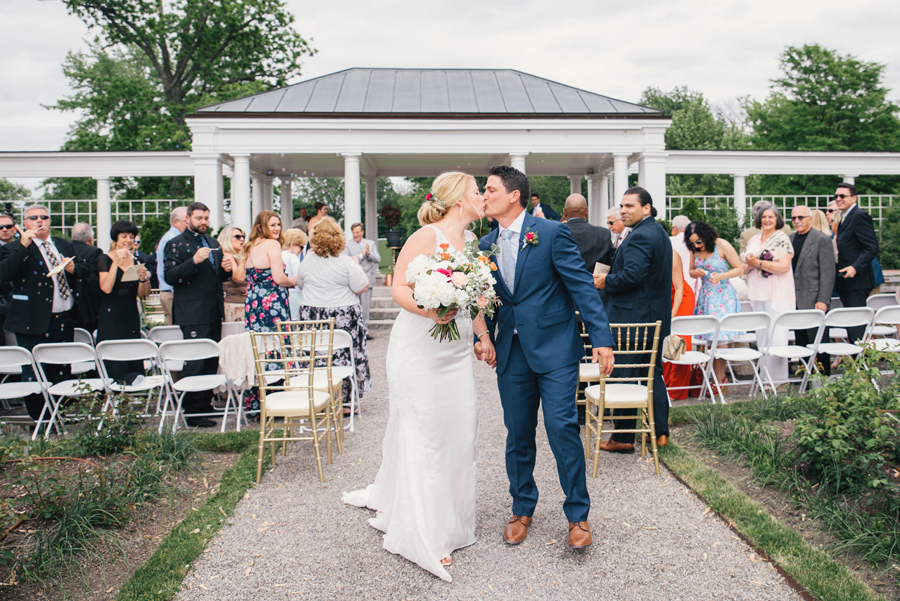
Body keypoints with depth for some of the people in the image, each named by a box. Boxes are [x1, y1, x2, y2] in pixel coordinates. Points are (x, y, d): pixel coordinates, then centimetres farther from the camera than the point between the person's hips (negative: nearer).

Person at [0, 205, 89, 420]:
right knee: (34, 374, 1)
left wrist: (74, 268, -6)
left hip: (64, 321, 5)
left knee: (63, 371, 14)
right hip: (34, 324, -5)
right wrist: (23, 245, -24)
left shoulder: (64, 245, 14)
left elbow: (85, 271, 17)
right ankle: (39, 421, 13)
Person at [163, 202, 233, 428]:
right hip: (192, 314, -7)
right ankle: (192, 413, -2)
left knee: (211, 362, 11)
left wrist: (226, 269, 3)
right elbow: (169, 276, -13)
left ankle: (206, 404, 21)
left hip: (214, 313, 7)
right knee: (194, 364, -8)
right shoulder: (176, 244, -2)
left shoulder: (213, 243, 20)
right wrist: (194, 261, -25)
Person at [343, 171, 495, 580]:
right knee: (422, 434, -3)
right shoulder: (427, 236, -12)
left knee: (458, 430, 6)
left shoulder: (471, 240, 12)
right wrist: (428, 309, -31)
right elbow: (399, 288, -14)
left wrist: (483, 335, 19)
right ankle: (420, 537, 9)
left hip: (457, 351, 7)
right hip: (419, 350, -7)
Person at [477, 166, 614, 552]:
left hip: (555, 348, -5)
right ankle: (522, 509, 28)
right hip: (511, 351, 5)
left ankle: (577, 515, 10)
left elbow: (583, 286, -9)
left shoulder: (551, 233, -7)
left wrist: (602, 339, -14)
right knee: (518, 433, 11)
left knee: (561, 427, -7)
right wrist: (482, 336, 3)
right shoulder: (486, 245, 10)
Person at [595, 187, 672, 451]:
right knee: (653, 374, 16)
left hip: (632, 318, -10)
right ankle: (660, 432, 21)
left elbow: (632, 274, -27)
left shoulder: (640, 236, -17)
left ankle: (623, 438, 7)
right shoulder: (659, 232, 15)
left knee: (623, 377, -1)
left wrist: (606, 281, -10)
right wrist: (609, 277, 10)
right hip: (656, 318, 10)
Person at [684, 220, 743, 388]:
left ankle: (720, 378, 2)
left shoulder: (722, 246, -9)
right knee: (707, 337, 1)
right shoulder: (695, 250, 6)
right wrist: (695, 272, -7)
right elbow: (690, 271, 17)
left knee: (720, 337, -7)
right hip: (705, 296, 5)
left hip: (722, 296, -5)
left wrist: (721, 276, -21)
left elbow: (739, 268, -5)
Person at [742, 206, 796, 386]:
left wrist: (758, 263, -14)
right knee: (761, 337, 6)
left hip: (777, 295, -6)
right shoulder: (752, 240, 14)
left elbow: (784, 267, -15)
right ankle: (764, 377, 12)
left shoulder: (782, 240, -3)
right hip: (758, 294, 6)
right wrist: (749, 265, -7)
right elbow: (744, 268, 16)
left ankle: (778, 378, -1)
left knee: (776, 337, -8)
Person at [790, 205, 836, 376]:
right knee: (802, 344, 10)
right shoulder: (790, 239, 12)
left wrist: (822, 301, -15)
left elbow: (828, 273, -10)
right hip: (795, 302, 6)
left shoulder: (822, 239, -6)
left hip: (814, 302, -6)